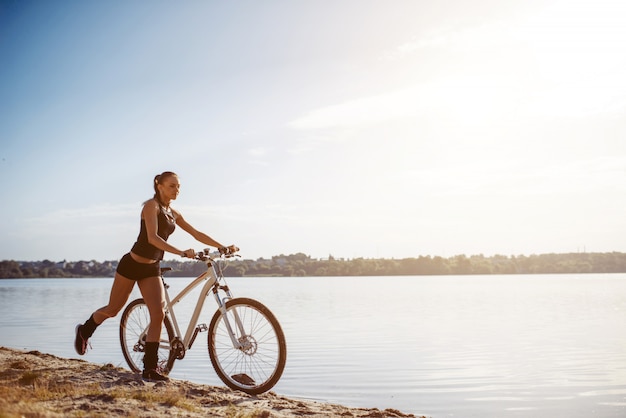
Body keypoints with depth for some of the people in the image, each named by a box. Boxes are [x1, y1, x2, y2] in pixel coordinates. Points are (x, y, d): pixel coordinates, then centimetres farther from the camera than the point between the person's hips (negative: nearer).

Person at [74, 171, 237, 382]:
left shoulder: (173, 214, 8)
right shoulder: (152, 205, -14)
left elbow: (197, 234, 9)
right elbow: (152, 238, -27)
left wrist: (223, 247, 0)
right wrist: (180, 252, -37)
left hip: (152, 269, 6)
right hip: (132, 264, -6)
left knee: (158, 315, -9)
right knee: (113, 310, 9)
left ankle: (150, 368, -3)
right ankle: (84, 331, 41)